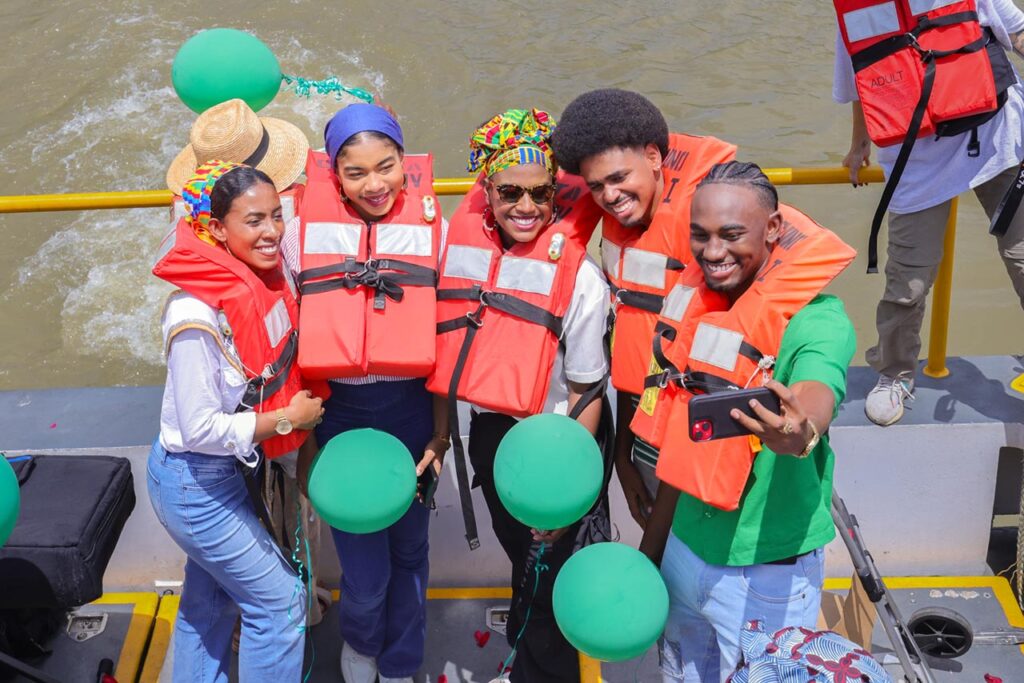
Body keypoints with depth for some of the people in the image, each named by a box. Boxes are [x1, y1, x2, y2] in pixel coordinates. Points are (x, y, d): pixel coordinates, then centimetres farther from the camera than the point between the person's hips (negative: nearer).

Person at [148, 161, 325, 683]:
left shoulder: (264, 278, -7)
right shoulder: (197, 316, -29)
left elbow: (278, 367, 9)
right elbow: (201, 429, -25)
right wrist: (288, 418, -18)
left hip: (225, 474, 8)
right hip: (194, 483, -8)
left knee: (210, 596, 24)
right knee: (279, 600, 3)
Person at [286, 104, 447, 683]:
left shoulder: (433, 228, -3)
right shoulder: (305, 234, -5)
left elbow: (444, 341, 2)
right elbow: (296, 346, 0)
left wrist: (440, 432, 1)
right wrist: (304, 441, 1)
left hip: (411, 411, 1)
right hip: (339, 412, -1)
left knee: (408, 552, 15)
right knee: (365, 570, 3)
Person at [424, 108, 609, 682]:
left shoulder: (580, 279, -22)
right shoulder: (463, 246, -8)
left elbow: (586, 396, -17)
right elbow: (450, 348, 5)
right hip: (490, 434, 6)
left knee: (548, 577, 10)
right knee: (520, 556, 27)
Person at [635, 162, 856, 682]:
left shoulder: (814, 319, -19)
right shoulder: (698, 300, -1)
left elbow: (816, 394, -42)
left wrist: (802, 434, -65)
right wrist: (651, 546, 14)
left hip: (767, 568, -6)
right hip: (688, 547, 6)